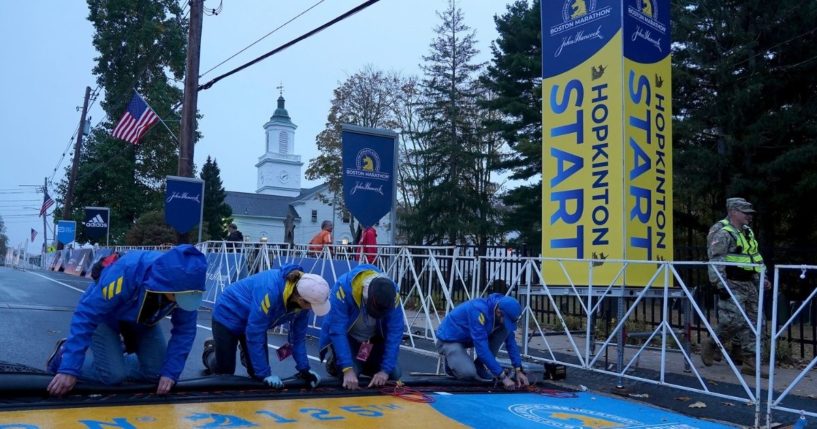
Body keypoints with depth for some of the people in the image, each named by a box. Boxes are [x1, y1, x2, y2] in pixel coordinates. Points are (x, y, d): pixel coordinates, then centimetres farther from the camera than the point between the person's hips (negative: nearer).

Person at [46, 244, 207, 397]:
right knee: (112, 375, -18)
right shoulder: (127, 271, -42)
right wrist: (69, 368, -39)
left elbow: (185, 329, -18)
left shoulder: (185, 285, -30)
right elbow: (86, 315, -37)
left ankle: (124, 350, 23)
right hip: (105, 316, -4)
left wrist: (170, 372, -27)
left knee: (157, 373, -6)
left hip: (143, 320, 4)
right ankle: (66, 354, 10)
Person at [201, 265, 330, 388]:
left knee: (256, 372, 4)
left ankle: (246, 351, 36)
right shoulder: (270, 291, -42)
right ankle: (211, 349, 34)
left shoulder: (304, 294, -23)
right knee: (224, 372, 2)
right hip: (228, 315, -6)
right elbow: (255, 335, -34)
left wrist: (304, 369, -12)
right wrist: (265, 374, -29)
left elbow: (298, 336, -10)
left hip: (252, 320, 6)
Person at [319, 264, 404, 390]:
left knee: (394, 374, -6)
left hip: (375, 339, 3)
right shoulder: (344, 287, -37)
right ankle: (334, 361, 10)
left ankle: (363, 365, 22)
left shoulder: (392, 293, -27)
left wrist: (386, 370, -30)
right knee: (349, 379, -24)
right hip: (346, 338, -3)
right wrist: (347, 369, -41)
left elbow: (395, 333, -23)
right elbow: (337, 331, -36)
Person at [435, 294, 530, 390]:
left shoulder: (503, 310, -12)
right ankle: (452, 362, 3)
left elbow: (511, 341, -4)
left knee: (504, 330, -13)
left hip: (468, 339, 7)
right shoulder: (479, 310, -34)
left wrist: (519, 370, -12)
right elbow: (481, 348, -36)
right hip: (449, 340, -7)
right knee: (468, 373, -31)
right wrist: (503, 376, -34)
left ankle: (478, 366, -2)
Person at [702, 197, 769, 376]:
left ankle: (750, 361, 12)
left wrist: (761, 279, 19)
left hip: (749, 285, 9)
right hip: (732, 286, -9)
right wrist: (720, 285, -23)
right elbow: (715, 262, -18)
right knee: (734, 321, -15)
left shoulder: (747, 232, 17)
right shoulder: (722, 233, -12)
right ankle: (710, 344, 8)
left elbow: (755, 258, 26)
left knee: (752, 323, 7)